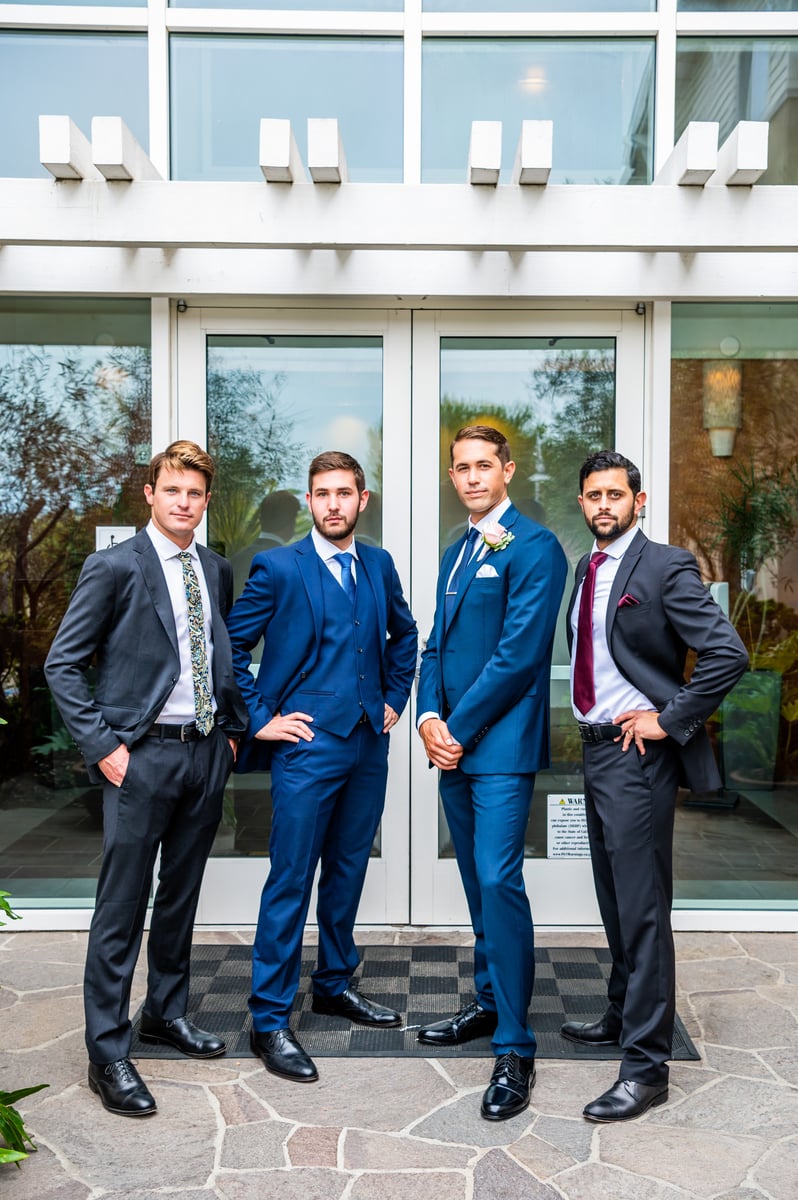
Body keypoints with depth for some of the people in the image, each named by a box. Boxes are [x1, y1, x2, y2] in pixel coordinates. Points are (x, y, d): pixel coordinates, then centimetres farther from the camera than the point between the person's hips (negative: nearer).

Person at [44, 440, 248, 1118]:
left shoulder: (217, 571, 10)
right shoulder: (116, 567, -8)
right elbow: (62, 665, -8)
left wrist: (233, 727, 9)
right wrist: (103, 747, -13)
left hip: (206, 754, 6)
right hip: (142, 756, -5)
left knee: (181, 896, 17)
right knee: (122, 908, 1)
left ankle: (167, 1012, 35)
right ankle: (108, 1053, 14)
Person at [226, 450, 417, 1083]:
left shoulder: (379, 565, 9)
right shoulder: (277, 568, -6)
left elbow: (404, 634, 24)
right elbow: (229, 649, -5)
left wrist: (394, 699, 14)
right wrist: (258, 720, -8)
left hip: (369, 745, 6)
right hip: (306, 745, -5)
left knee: (348, 871, 17)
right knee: (290, 882, -2)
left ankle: (336, 984, 34)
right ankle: (270, 1019, 10)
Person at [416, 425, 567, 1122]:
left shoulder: (535, 547, -9)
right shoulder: (457, 552, 18)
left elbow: (518, 653, -16)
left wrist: (459, 728, -13)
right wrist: (429, 718, -1)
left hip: (501, 743, -8)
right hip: (454, 745, 8)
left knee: (499, 881, -11)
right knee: (477, 881, 16)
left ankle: (516, 1050, -1)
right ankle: (490, 1005, 31)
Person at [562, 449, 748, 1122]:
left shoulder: (666, 567, -12)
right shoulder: (586, 570, 13)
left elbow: (728, 654, -20)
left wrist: (669, 720, -17)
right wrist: (596, 719, 8)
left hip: (637, 753, -8)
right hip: (596, 746, 8)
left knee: (643, 908, -3)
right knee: (615, 901, 20)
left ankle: (646, 1066, 6)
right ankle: (623, 1017, 37)